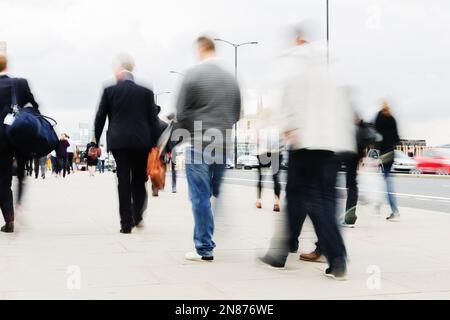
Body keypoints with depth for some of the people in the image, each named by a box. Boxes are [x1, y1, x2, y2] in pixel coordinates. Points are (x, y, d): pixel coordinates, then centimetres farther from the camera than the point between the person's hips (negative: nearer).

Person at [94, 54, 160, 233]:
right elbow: (153, 120, 3)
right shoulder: (146, 92, 4)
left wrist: (96, 142, 11)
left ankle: (126, 223, -1)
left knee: (124, 181, 1)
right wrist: (155, 144, 7)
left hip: (119, 141, -1)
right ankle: (137, 216, 2)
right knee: (139, 180, 13)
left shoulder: (110, 91, 2)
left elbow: (100, 118, 4)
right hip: (142, 142, 1)